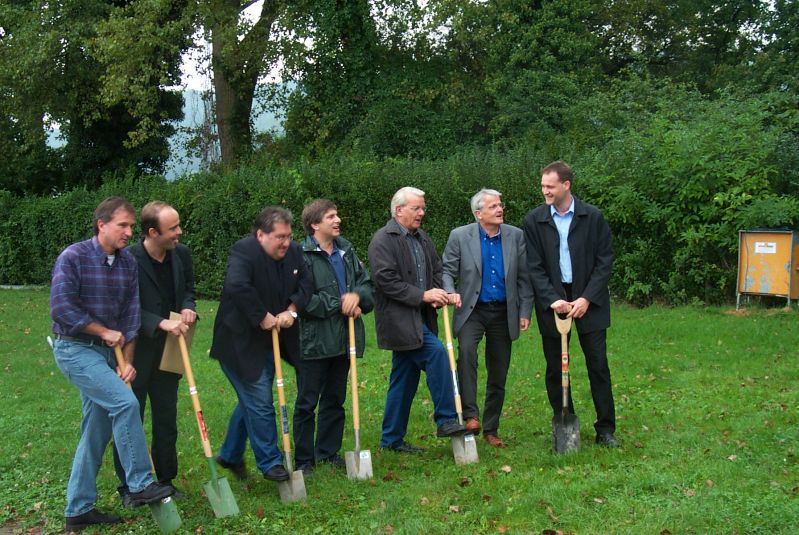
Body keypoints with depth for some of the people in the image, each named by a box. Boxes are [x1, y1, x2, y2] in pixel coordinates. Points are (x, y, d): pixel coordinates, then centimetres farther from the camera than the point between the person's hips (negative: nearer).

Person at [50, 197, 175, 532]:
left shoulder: (128, 262, 3)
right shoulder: (73, 257, -14)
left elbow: (131, 314, 3)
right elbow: (61, 309, -18)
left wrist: (127, 361, -3)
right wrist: (105, 332, -12)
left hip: (106, 352, 7)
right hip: (75, 349, -7)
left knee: (97, 430, 9)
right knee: (124, 402, -21)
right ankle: (140, 485, -8)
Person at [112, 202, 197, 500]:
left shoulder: (181, 254, -3)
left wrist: (188, 309, -8)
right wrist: (162, 323, -28)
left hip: (168, 352, 5)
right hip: (134, 353, -5)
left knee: (167, 420, 15)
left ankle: (165, 480, 28)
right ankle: (128, 487, 20)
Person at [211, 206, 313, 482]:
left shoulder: (294, 251, 1)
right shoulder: (244, 251, -23)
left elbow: (306, 283, 8)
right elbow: (236, 286, -38)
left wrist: (291, 310, -10)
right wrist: (263, 317, -30)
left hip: (272, 341, 8)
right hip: (241, 343, -8)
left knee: (252, 401, 19)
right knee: (260, 403, -5)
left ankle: (230, 455, 36)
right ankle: (270, 463, 11)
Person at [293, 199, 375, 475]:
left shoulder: (347, 252, 9)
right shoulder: (302, 256, -14)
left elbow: (368, 285, 11)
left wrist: (357, 295, -11)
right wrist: (340, 305, -15)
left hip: (343, 339, 7)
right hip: (314, 341, -7)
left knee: (335, 399, 17)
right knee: (307, 402, 5)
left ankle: (328, 451, 30)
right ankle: (303, 459, 15)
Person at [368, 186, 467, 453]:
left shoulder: (422, 239, 15)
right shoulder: (383, 240, -10)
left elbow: (437, 270, 18)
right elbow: (386, 280, -17)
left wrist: (440, 293, -3)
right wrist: (423, 295, -20)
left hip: (418, 318, 9)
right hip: (399, 319, -8)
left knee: (404, 378, 12)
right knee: (436, 353, -22)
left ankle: (392, 439, 21)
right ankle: (446, 420, -14)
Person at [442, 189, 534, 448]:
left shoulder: (516, 236, 3)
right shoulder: (460, 236, -3)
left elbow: (524, 277, 6)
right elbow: (447, 271, -1)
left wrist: (525, 312, 2)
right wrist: (450, 294, -22)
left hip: (503, 312, 3)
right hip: (472, 310, -2)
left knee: (498, 375, 8)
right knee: (466, 349, -32)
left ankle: (491, 429, 22)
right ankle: (470, 414, -28)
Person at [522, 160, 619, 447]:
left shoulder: (593, 217, -3)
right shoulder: (534, 220, -1)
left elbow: (605, 260, -2)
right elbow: (534, 267, -2)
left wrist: (586, 298, -11)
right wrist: (552, 299, -14)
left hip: (588, 301, -1)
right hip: (551, 302, 1)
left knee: (598, 365, 2)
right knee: (555, 369, 6)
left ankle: (605, 429, 13)